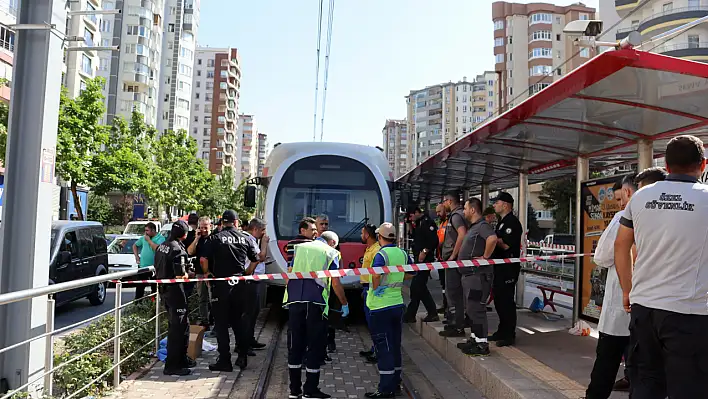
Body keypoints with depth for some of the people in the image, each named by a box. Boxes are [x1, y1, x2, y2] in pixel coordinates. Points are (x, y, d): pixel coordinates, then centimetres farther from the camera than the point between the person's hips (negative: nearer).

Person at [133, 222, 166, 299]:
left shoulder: (160, 238, -9)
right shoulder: (143, 238, 8)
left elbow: (158, 249, -27)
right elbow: (135, 245, 23)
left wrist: (149, 240, -17)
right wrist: (136, 256, 12)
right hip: (142, 266, 5)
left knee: (154, 288, 8)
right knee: (139, 287, 10)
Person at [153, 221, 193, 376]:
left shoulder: (161, 246, 9)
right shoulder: (178, 248, -19)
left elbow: (158, 269, 16)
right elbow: (180, 275, -22)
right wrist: (186, 274, -1)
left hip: (163, 289, 9)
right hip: (175, 290, -9)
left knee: (174, 325, 19)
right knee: (180, 327, -2)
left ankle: (181, 359, 31)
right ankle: (172, 365, 2)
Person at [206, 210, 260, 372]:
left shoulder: (216, 238, -5)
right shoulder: (245, 238, 4)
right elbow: (256, 259, 9)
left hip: (221, 285, -3)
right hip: (240, 285, 3)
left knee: (221, 323, 4)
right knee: (241, 322, 13)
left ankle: (224, 361, 7)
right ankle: (242, 357, 19)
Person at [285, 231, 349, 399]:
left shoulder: (299, 247, 18)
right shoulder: (331, 252, 5)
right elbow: (335, 283, 0)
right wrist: (344, 304, 10)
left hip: (294, 300, 4)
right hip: (316, 302, -4)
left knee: (295, 344, 11)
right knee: (315, 345, 6)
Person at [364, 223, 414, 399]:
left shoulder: (382, 254, -16)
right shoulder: (402, 253, 5)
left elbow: (376, 276, -29)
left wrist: (376, 290, -11)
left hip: (381, 307, -7)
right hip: (398, 304, 7)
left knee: (384, 348, 0)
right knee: (395, 346, 16)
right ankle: (395, 384, 26)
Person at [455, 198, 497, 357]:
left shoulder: (482, 225, -16)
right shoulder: (473, 226, 17)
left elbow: (492, 238, -36)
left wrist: (485, 257, -26)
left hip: (478, 274, -11)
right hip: (470, 273, 11)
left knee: (476, 308, -7)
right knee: (471, 308, 18)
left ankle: (482, 345, 0)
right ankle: (474, 339, 29)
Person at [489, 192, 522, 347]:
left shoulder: (512, 222, -14)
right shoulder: (502, 222, 18)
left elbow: (506, 245, -23)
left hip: (509, 268, -10)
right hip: (500, 267, 10)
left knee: (506, 300, -5)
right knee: (499, 299, 15)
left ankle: (509, 335, 3)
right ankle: (502, 331, 25)